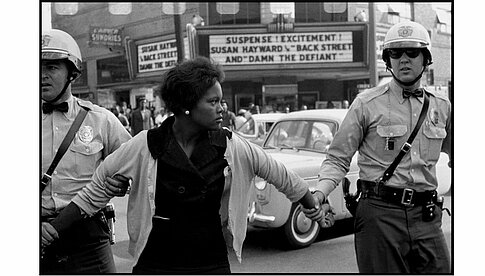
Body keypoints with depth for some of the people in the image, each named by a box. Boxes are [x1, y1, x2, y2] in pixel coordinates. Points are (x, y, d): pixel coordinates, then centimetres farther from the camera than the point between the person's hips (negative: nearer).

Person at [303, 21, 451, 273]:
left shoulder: (442, 107, 10)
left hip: (427, 216, 4)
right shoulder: (367, 104, -2)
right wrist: (319, 194, -19)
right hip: (380, 214, -3)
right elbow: (338, 159, -2)